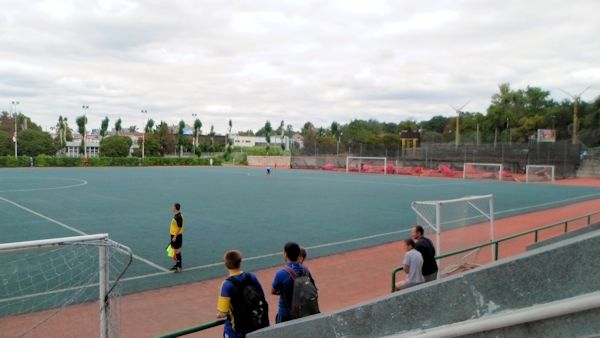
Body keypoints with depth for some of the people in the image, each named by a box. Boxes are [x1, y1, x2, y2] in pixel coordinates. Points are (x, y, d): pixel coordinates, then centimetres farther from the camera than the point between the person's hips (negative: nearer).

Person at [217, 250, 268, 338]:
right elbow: (262, 299, 3)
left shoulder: (227, 284, -22)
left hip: (235, 331, -4)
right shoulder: (252, 277, -8)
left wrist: (219, 315, 2)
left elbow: (223, 313, -20)